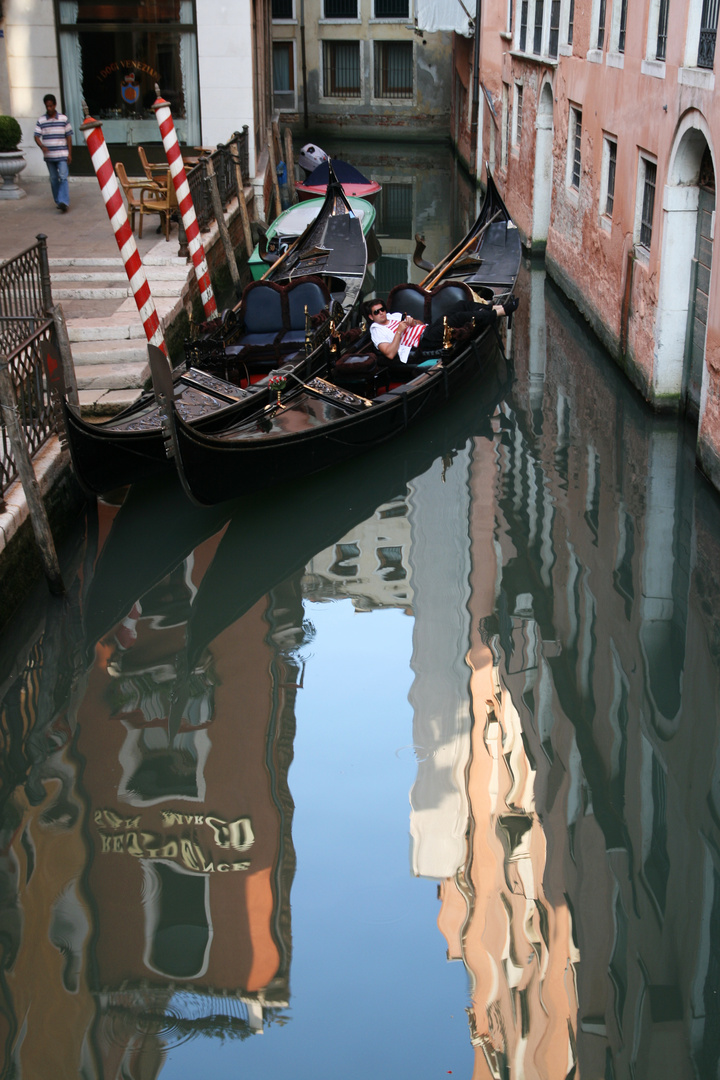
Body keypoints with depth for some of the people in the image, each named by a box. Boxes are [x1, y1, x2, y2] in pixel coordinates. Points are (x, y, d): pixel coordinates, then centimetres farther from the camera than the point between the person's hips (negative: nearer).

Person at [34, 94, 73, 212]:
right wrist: (42, 146, -22)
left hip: (62, 155, -2)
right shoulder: (41, 120, 3)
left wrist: (70, 153, 0)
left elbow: (68, 136, 5)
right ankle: (58, 201, 19)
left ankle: (64, 202, -21)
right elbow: (37, 136, -2)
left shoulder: (63, 119, 2)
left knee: (63, 178, -13)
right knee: (54, 179, 8)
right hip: (49, 156, 2)